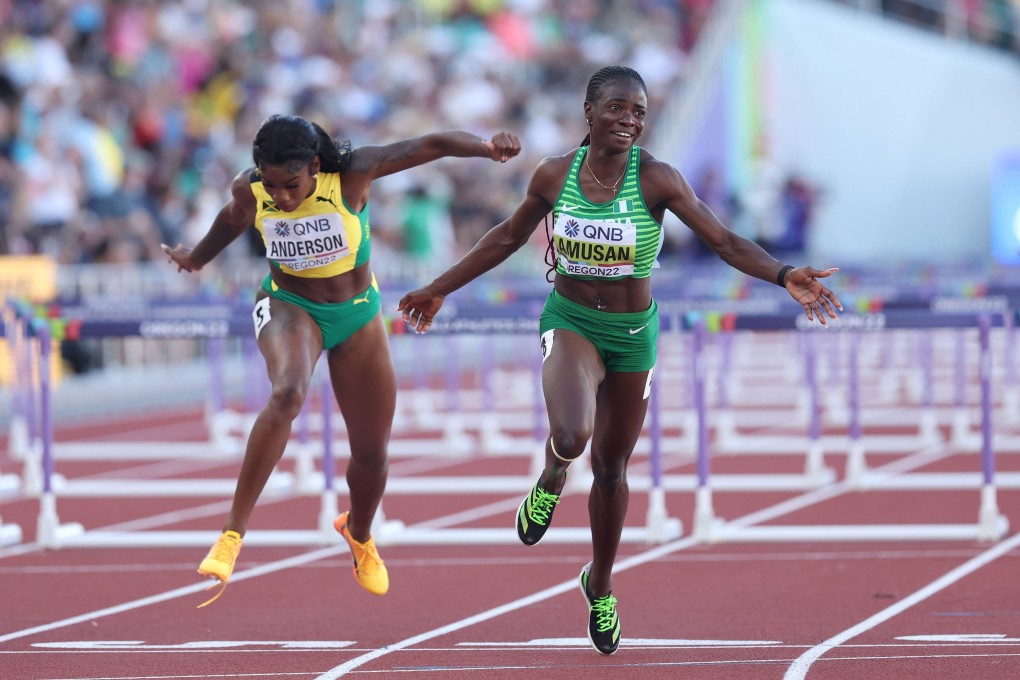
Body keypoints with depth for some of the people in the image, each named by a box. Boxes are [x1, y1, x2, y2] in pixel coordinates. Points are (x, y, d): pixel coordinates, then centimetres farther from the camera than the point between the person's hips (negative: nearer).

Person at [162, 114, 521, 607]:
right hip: (288, 305, -1)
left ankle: (359, 534, 45)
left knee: (372, 452, 9)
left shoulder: (351, 174, -24)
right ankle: (232, 535, -36)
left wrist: (488, 147, -44)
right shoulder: (250, 192, -17)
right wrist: (197, 258, 27)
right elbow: (234, 218, 8)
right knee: (287, 393, -36)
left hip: (356, 315, 1)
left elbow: (431, 145, -27)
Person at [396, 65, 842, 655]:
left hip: (633, 332, 0)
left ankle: (600, 586, 37)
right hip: (570, 322, 0)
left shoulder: (657, 179, -15)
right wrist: (439, 290, 15)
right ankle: (551, 481, 9)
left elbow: (725, 241, -18)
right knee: (571, 437, -30)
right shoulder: (555, 175, -8)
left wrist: (785, 276, -36)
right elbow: (510, 236, 9)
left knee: (612, 468, 13)